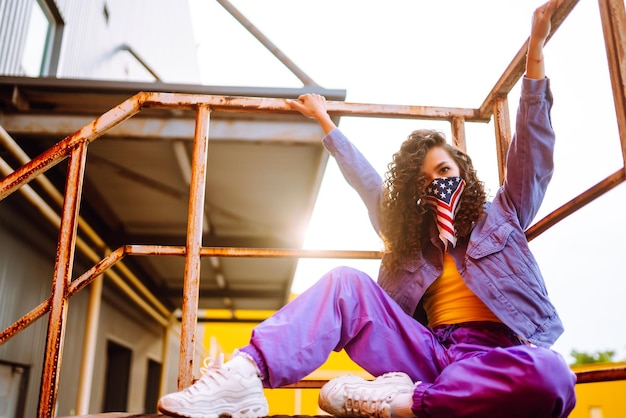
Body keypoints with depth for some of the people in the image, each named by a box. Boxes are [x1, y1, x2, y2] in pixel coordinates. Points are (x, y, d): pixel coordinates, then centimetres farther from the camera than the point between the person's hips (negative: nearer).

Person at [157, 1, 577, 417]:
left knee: (548, 375, -37)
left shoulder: (500, 217, 16)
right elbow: (365, 180, 28)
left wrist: (536, 49, 0)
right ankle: (244, 374, -37)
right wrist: (325, 122, 36)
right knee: (347, 282, -17)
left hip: (491, 364, -2)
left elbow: (533, 154, 7)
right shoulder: (411, 233, 22)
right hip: (432, 357, 2)